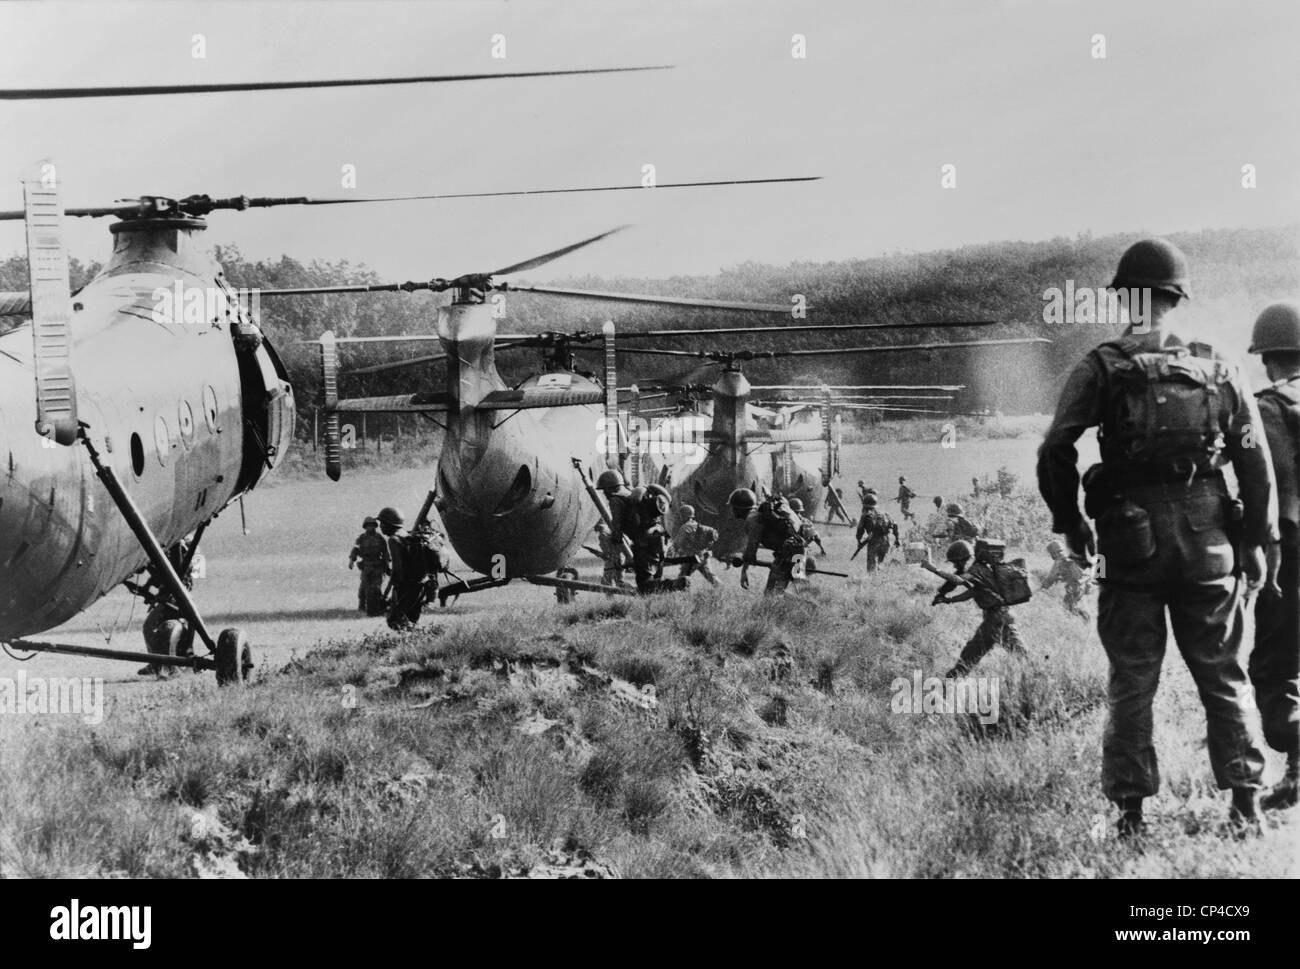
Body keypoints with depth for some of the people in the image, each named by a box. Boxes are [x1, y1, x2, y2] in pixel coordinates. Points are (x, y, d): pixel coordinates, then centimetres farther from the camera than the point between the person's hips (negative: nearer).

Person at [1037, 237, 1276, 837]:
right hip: (1208, 540, 2)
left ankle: (1131, 811, 7)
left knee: (1132, 683, 6)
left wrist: (1069, 523, 2)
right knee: (1221, 678, 13)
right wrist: (1258, 541, 9)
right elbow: (1256, 460, 3)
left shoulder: (1100, 369, -4)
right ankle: (1245, 803, 13)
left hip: (1131, 543, -2)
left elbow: (1056, 451, -11)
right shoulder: (1216, 368, 4)